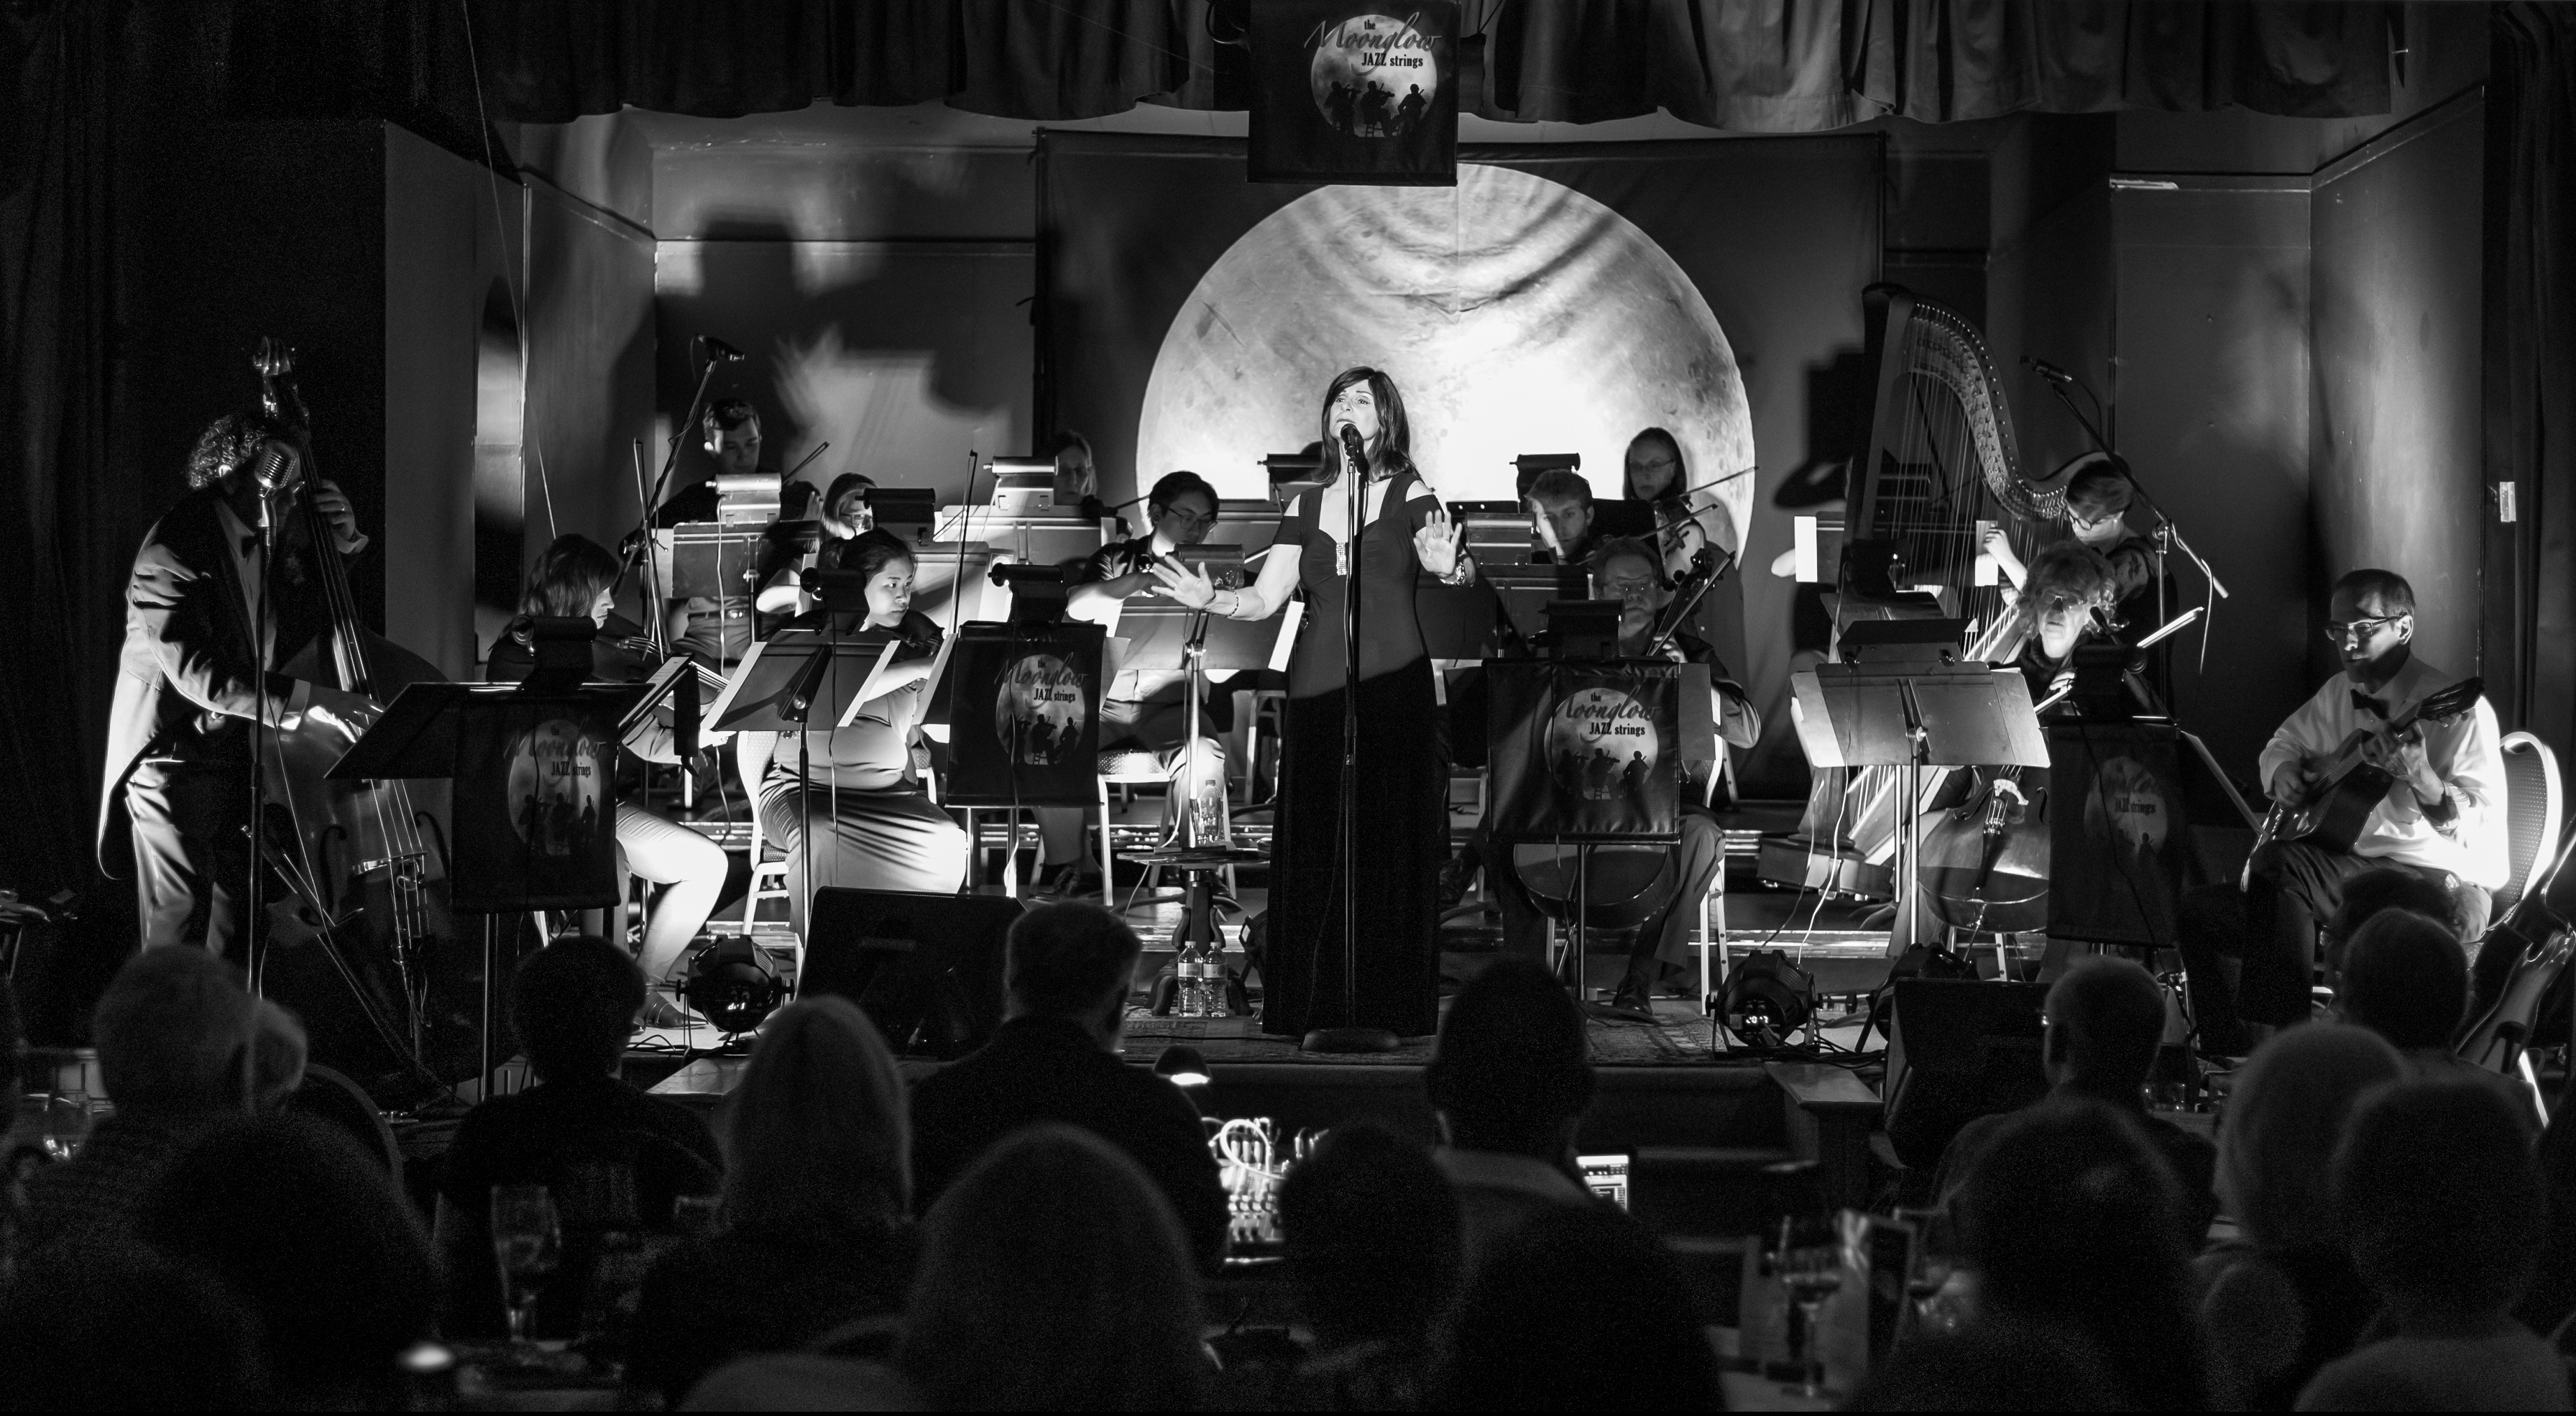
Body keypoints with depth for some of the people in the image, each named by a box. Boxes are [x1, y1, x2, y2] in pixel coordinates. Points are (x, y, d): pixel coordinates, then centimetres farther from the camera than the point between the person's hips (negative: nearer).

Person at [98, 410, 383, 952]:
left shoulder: (277, 535, 2)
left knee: (235, 919, 12)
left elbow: (313, 616, 19)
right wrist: (305, 701, -35)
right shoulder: (175, 551, -21)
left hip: (240, 754, 7)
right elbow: (195, 672, -29)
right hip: (175, 758, -7)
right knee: (180, 927, -6)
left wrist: (342, 543, 0)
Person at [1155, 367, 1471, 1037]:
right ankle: (1314, 1003, 3)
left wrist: (1450, 564, -34)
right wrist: (1210, 599, -8)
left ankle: (1391, 1007, -3)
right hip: (1317, 686, 4)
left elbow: (1460, 566, -11)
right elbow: (1263, 598, 11)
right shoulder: (1305, 507, 16)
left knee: (1390, 842, -6)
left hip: (1393, 687, -4)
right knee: (1313, 845, 0)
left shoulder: (1410, 497, 4)